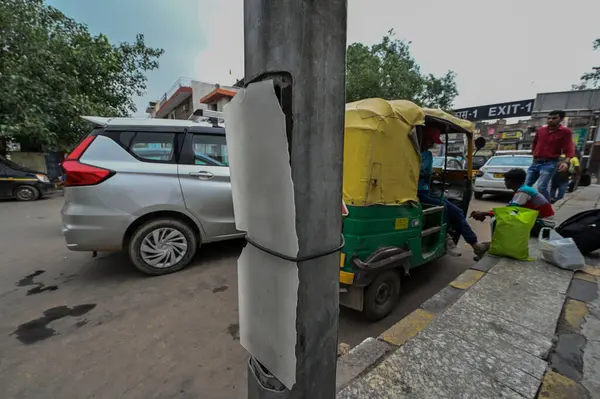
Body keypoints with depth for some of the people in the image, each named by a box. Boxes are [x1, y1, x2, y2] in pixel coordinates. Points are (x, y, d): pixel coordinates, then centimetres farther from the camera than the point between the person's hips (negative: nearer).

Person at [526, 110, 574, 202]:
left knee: (541, 187, -20)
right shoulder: (541, 130, 10)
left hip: (550, 163, -5)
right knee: (526, 185, 3)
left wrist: (566, 162, -23)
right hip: (536, 162, 5)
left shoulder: (565, 131, -2)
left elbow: (569, 149, -7)